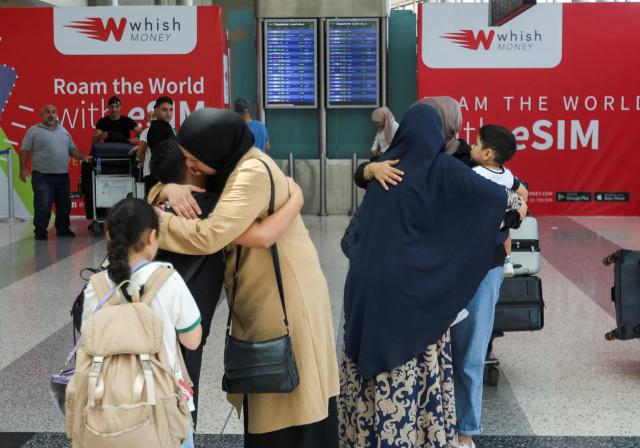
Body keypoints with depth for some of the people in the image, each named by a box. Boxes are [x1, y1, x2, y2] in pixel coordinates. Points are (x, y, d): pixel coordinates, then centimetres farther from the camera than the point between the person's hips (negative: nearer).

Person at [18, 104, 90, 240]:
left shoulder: (64, 131, 16)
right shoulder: (34, 131, 0)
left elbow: (73, 149, 20)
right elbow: (24, 151, -3)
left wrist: (83, 157, 4)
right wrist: (23, 168, -12)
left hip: (63, 176, 5)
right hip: (42, 176, -5)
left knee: (64, 205, 10)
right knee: (43, 206, -8)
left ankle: (63, 229, 23)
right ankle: (40, 232, 1)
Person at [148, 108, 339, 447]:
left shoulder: (254, 173, -24)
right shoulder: (228, 165, 6)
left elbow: (209, 236, -31)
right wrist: (169, 190, -10)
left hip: (287, 297, -9)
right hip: (260, 298, 9)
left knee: (290, 400, -1)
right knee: (265, 399, 14)